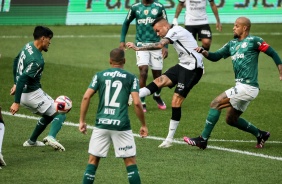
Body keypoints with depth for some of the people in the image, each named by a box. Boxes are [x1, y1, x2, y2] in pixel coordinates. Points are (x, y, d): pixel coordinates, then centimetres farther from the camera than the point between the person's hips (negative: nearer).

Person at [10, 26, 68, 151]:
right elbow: (23, 79, -30)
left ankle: (32, 141, 31)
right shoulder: (37, 60, -25)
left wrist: (16, 83, 28)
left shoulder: (28, 46, 4)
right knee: (60, 114, -4)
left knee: (48, 115, 26)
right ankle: (51, 137, -26)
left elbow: (16, 61, 20)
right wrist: (16, 102, -29)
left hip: (23, 93, 9)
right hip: (32, 94, -9)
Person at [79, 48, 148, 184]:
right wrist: (143, 125, 3)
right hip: (121, 125, -1)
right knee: (130, 161, 6)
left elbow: (86, 97, -1)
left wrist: (82, 121, 5)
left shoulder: (99, 76, 8)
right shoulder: (131, 78, 4)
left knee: (93, 160, 9)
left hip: (101, 124, 1)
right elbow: (137, 103, -6)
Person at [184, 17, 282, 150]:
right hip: (241, 87, 9)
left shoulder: (253, 41, -7)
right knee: (231, 119, 16)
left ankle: (203, 140, -11)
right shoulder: (232, 44, 16)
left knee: (216, 103, -13)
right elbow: (215, 56, 15)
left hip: (247, 87, -9)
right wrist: (203, 52, -5)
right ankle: (260, 135, 31)